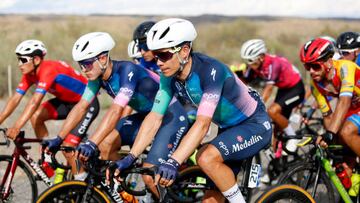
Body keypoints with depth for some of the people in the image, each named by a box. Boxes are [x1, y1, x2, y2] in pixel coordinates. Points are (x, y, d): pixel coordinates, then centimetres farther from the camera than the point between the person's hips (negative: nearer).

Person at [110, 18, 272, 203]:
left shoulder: (210, 71, -32)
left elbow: (202, 123, -40)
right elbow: (154, 118, -9)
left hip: (255, 125, -7)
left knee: (206, 158, -31)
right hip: (229, 127, 8)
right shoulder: (170, 76, -10)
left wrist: (173, 162, -49)